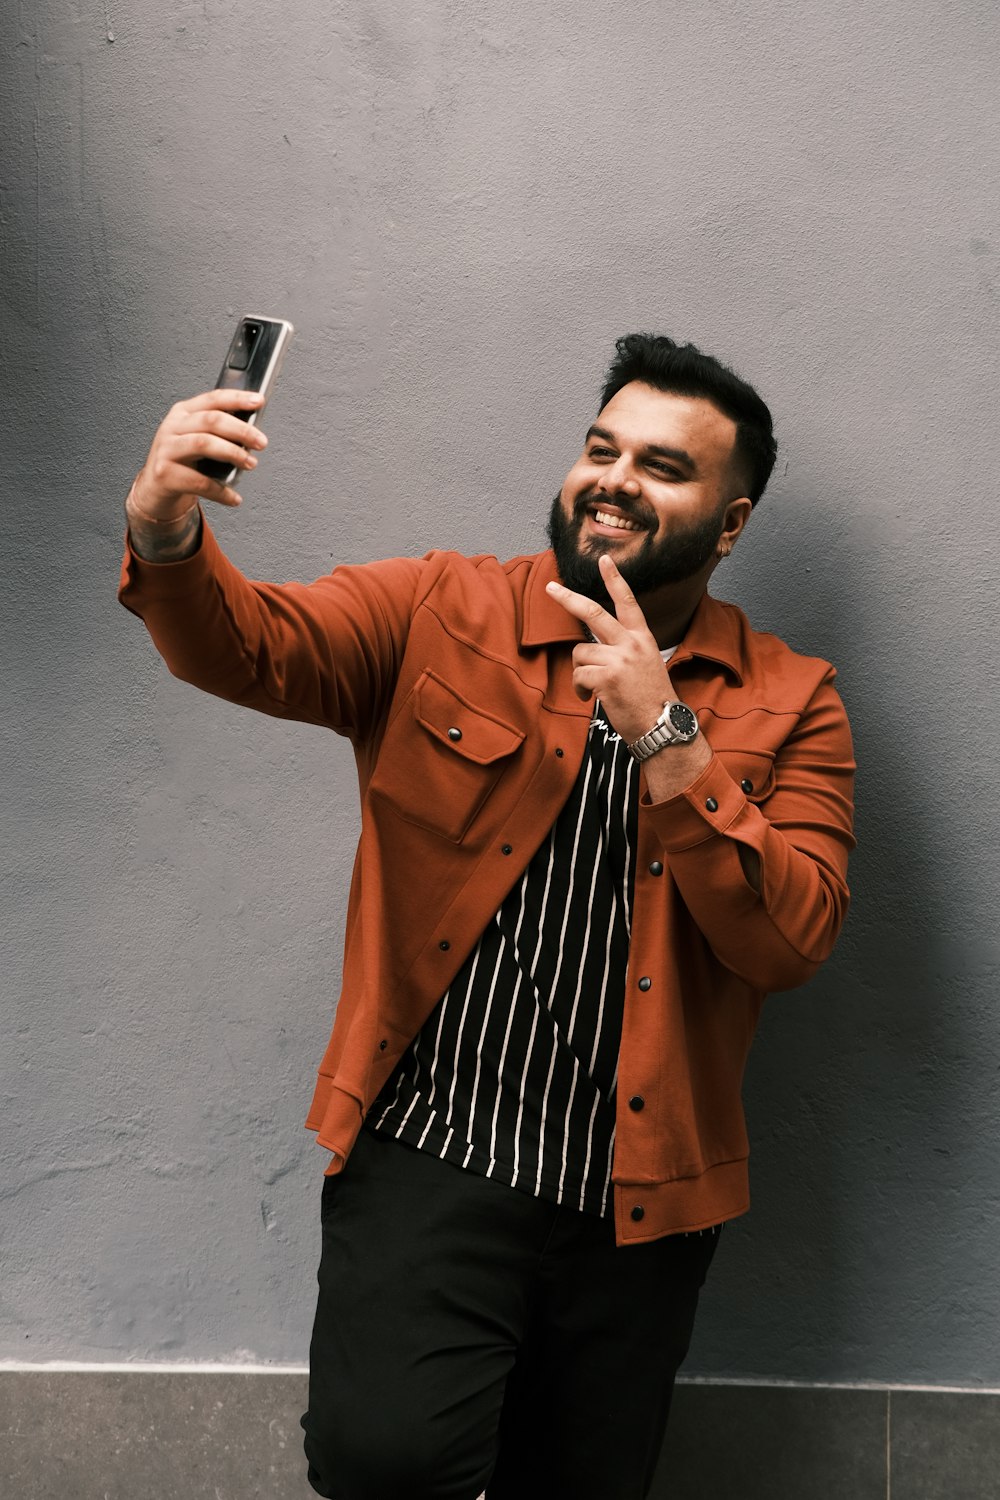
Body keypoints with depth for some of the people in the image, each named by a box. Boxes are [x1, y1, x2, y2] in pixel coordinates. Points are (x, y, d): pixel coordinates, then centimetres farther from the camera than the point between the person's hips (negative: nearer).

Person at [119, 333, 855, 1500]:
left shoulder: (788, 703, 2)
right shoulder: (442, 613, 2)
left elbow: (790, 942, -9)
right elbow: (257, 648, -14)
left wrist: (666, 737, -17)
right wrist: (167, 539, -35)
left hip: (638, 1196, 2)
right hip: (432, 1154, -2)